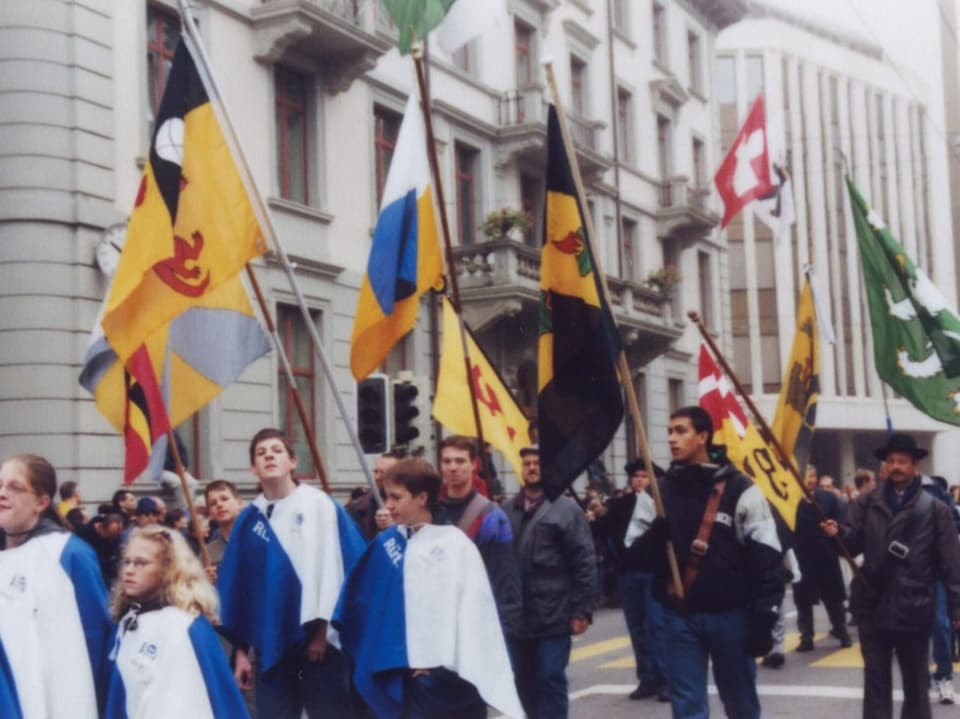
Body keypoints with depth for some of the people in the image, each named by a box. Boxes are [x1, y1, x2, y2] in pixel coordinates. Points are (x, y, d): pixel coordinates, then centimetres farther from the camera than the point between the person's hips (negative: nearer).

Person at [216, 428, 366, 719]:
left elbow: (335, 568, -7)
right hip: (271, 643, 4)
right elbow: (237, 586, 11)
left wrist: (323, 628, -10)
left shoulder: (320, 505, -3)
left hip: (319, 637, -4)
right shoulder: (248, 521, 8)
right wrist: (241, 649, 9)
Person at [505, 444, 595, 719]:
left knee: (551, 680, -2)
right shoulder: (508, 511, 10)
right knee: (524, 682, 11)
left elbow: (584, 563, -6)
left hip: (553, 615, -4)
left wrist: (582, 610, -10)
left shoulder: (566, 509, -3)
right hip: (517, 616, 5)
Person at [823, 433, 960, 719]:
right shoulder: (866, 504, 5)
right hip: (873, 608, 1)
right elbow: (854, 543, -4)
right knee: (876, 680, 9)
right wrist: (839, 533, -26)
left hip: (914, 611, -1)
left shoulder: (935, 510, -1)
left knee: (915, 682, 12)